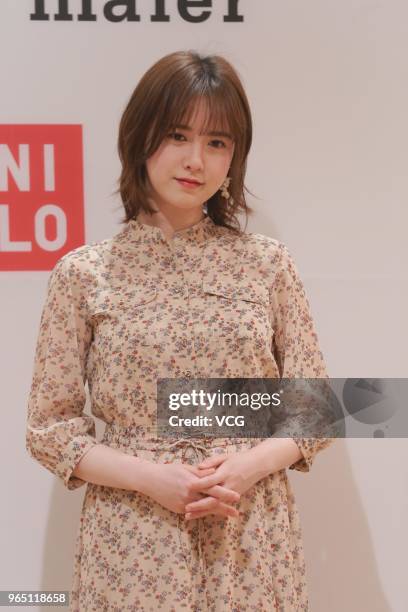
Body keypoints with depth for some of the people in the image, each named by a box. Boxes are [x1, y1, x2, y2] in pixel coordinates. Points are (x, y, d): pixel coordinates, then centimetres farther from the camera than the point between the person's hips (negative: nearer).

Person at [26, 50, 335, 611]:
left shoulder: (269, 264, -1)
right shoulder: (82, 274, -4)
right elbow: (50, 428, -2)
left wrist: (250, 465, -14)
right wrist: (153, 478, -14)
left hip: (251, 539, 1)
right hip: (132, 540, -1)